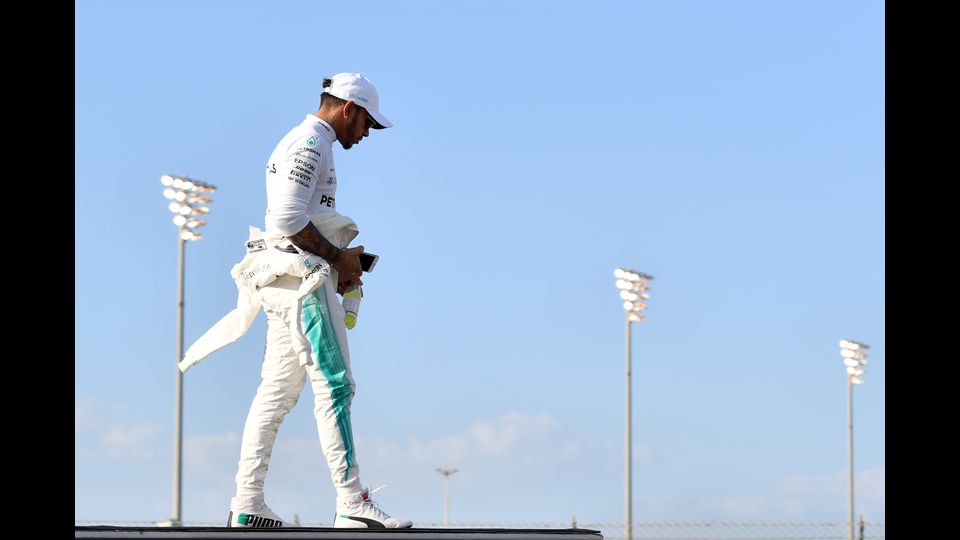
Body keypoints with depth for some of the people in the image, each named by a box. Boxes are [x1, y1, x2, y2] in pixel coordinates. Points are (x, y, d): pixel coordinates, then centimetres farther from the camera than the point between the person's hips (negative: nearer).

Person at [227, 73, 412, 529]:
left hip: (285, 282, 11)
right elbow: (288, 218, -21)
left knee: (276, 392, 8)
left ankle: (247, 504, 7)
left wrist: (341, 262, 14)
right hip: (304, 278, -11)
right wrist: (338, 256, -12)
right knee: (334, 385, -11)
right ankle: (352, 503, -13)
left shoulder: (303, 143, 24)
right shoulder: (311, 143, -10)